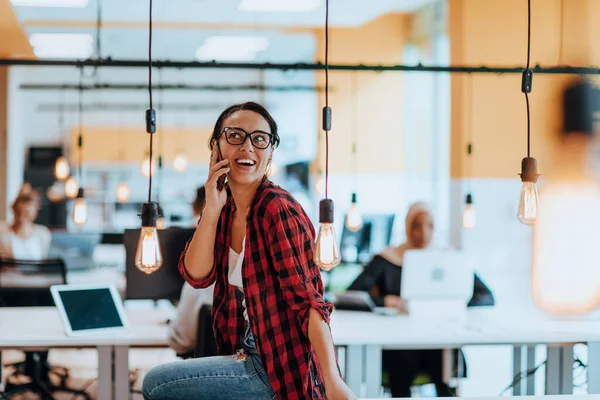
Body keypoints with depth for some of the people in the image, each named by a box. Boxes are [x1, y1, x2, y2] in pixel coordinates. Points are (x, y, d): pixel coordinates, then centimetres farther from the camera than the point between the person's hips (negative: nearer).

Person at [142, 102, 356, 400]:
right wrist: (212, 209, -14)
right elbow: (197, 275, -3)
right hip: (248, 353, 8)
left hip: (283, 369, -8)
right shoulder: (225, 209, 5)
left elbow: (308, 301, -24)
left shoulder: (277, 210, -19)